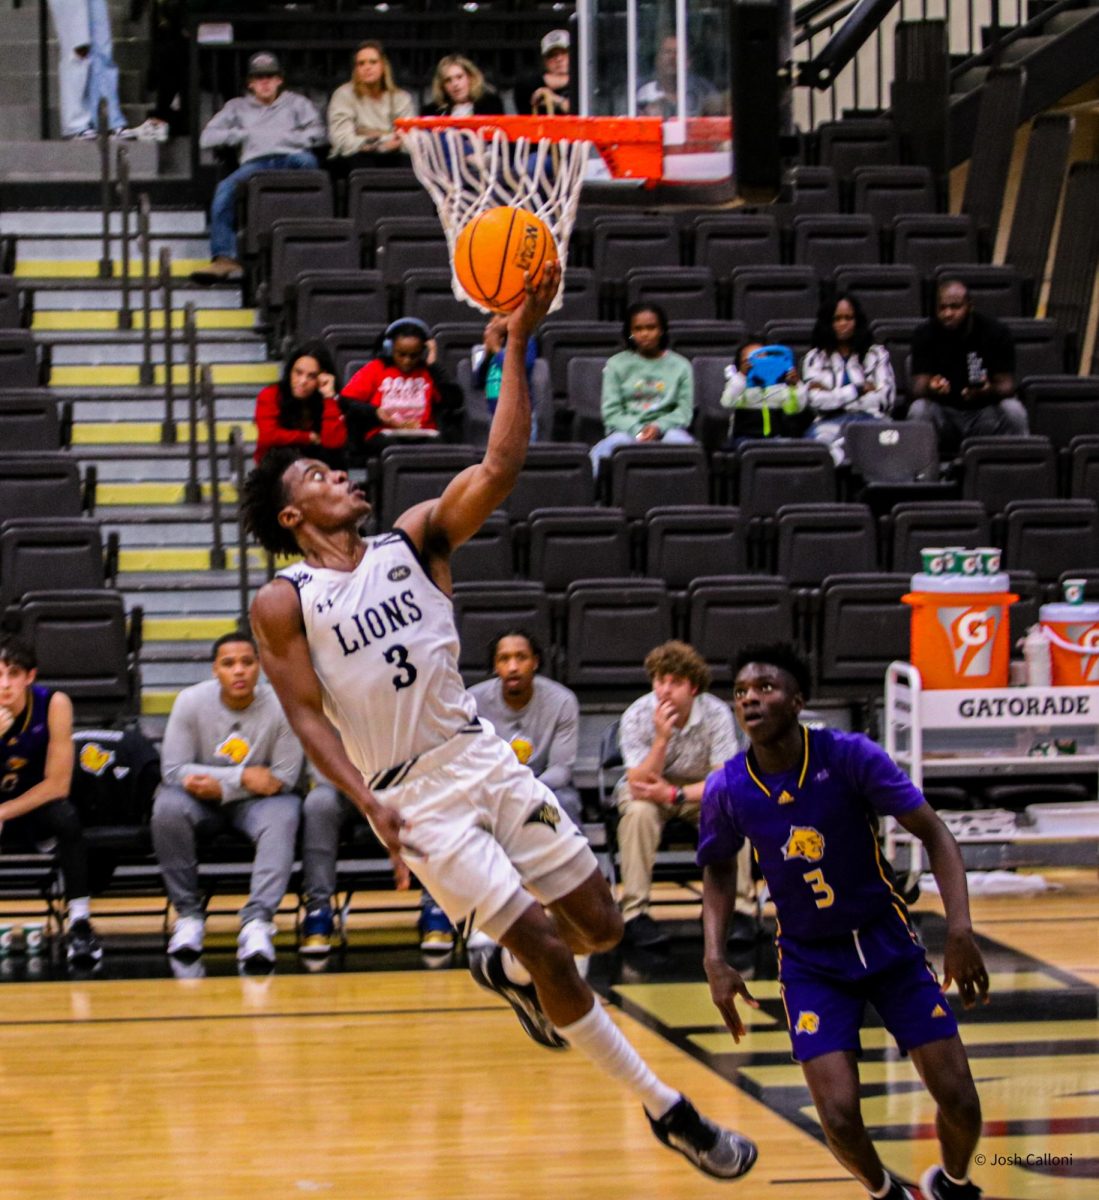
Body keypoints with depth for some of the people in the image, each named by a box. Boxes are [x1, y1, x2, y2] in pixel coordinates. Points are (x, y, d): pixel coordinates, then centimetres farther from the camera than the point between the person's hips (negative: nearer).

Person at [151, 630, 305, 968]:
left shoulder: (280, 707, -14)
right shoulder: (191, 702, -12)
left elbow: (284, 778, -12)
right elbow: (173, 771, -15)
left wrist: (221, 786, -23)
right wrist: (243, 777, -22)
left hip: (254, 801, -1)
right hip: (201, 800, 1)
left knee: (283, 814, -34)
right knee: (167, 806, -32)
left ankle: (257, 920, -43)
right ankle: (188, 913, -18)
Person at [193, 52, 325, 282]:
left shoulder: (296, 103, 31)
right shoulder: (238, 106, 33)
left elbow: (316, 133, 13)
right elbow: (207, 138, 21)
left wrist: (283, 137, 2)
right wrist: (245, 134, 12)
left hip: (290, 159, -1)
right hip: (255, 163, 1)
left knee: (307, 160, -40)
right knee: (225, 189, -33)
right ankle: (225, 258, -40)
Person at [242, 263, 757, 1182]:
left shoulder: (413, 540, 5)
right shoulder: (282, 604, -3)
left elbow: (500, 468, -8)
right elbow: (308, 717, -7)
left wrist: (518, 344, -16)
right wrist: (368, 802, -21)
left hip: (484, 758, 4)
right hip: (414, 795, -4)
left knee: (600, 925, 5)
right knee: (546, 948, -10)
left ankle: (506, 971, 39)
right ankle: (666, 1110, 1)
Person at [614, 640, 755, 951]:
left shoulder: (716, 713, -19)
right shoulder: (637, 716, -20)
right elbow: (639, 784, -26)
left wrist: (674, 794, -32)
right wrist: (661, 739, -40)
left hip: (699, 790, 1)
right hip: (647, 790, -1)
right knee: (639, 812, -35)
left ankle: (740, 908, -21)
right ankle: (634, 913, -30)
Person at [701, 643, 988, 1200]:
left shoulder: (851, 756, -19)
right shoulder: (726, 789, -11)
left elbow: (933, 833, -13)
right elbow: (718, 870, 8)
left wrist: (959, 929, -24)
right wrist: (715, 959, -4)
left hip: (887, 941, 0)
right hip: (810, 961, 0)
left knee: (960, 1103, -4)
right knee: (840, 1119, -15)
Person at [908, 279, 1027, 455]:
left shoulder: (996, 331, -6)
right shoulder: (926, 334, -5)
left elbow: (1007, 386, -9)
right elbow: (918, 387, -12)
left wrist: (989, 390, -34)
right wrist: (930, 388, -37)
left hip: (986, 412, 0)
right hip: (944, 411, 0)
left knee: (1013, 409, -29)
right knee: (919, 409, -30)